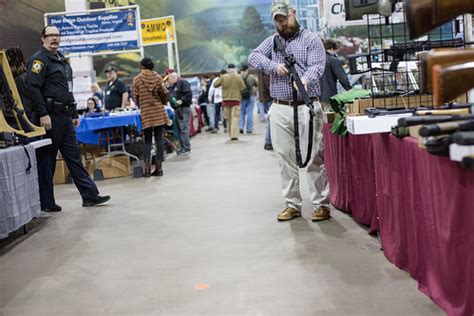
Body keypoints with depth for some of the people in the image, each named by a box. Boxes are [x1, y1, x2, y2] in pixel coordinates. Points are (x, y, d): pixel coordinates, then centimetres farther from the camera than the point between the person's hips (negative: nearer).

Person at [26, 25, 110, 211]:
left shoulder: (62, 60, 20)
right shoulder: (39, 59, -7)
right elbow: (33, 88, -18)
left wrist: (74, 115, 21)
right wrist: (43, 114, -24)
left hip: (65, 117, 9)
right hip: (50, 117, -9)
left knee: (74, 157, 9)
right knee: (47, 161, -1)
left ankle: (89, 195, 11)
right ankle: (46, 203, 7)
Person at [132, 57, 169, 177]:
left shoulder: (137, 80, -1)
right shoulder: (158, 77, 2)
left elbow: (136, 98, 1)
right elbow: (165, 93, 1)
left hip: (146, 114, -1)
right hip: (159, 113, 1)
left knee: (147, 140, 6)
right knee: (159, 139, 4)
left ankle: (147, 168, -3)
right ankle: (159, 168, 4)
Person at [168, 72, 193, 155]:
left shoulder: (183, 83, -7)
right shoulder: (172, 86, 20)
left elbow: (189, 94, -16)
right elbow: (170, 96, 27)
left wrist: (181, 101, -23)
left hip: (184, 108, -10)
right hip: (177, 109, 10)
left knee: (184, 128, -12)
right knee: (179, 128, 11)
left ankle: (186, 148, -11)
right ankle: (182, 146, 18)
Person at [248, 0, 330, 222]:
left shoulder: (311, 39, 3)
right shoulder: (272, 41, 16)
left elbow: (317, 66, -12)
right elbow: (253, 57, 2)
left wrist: (305, 80, -34)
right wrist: (274, 66, -14)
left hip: (307, 107, -4)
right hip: (279, 110, 4)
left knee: (314, 158, -3)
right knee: (285, 160, 6)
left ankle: (321, 205, 5)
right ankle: (292, 205, 15)